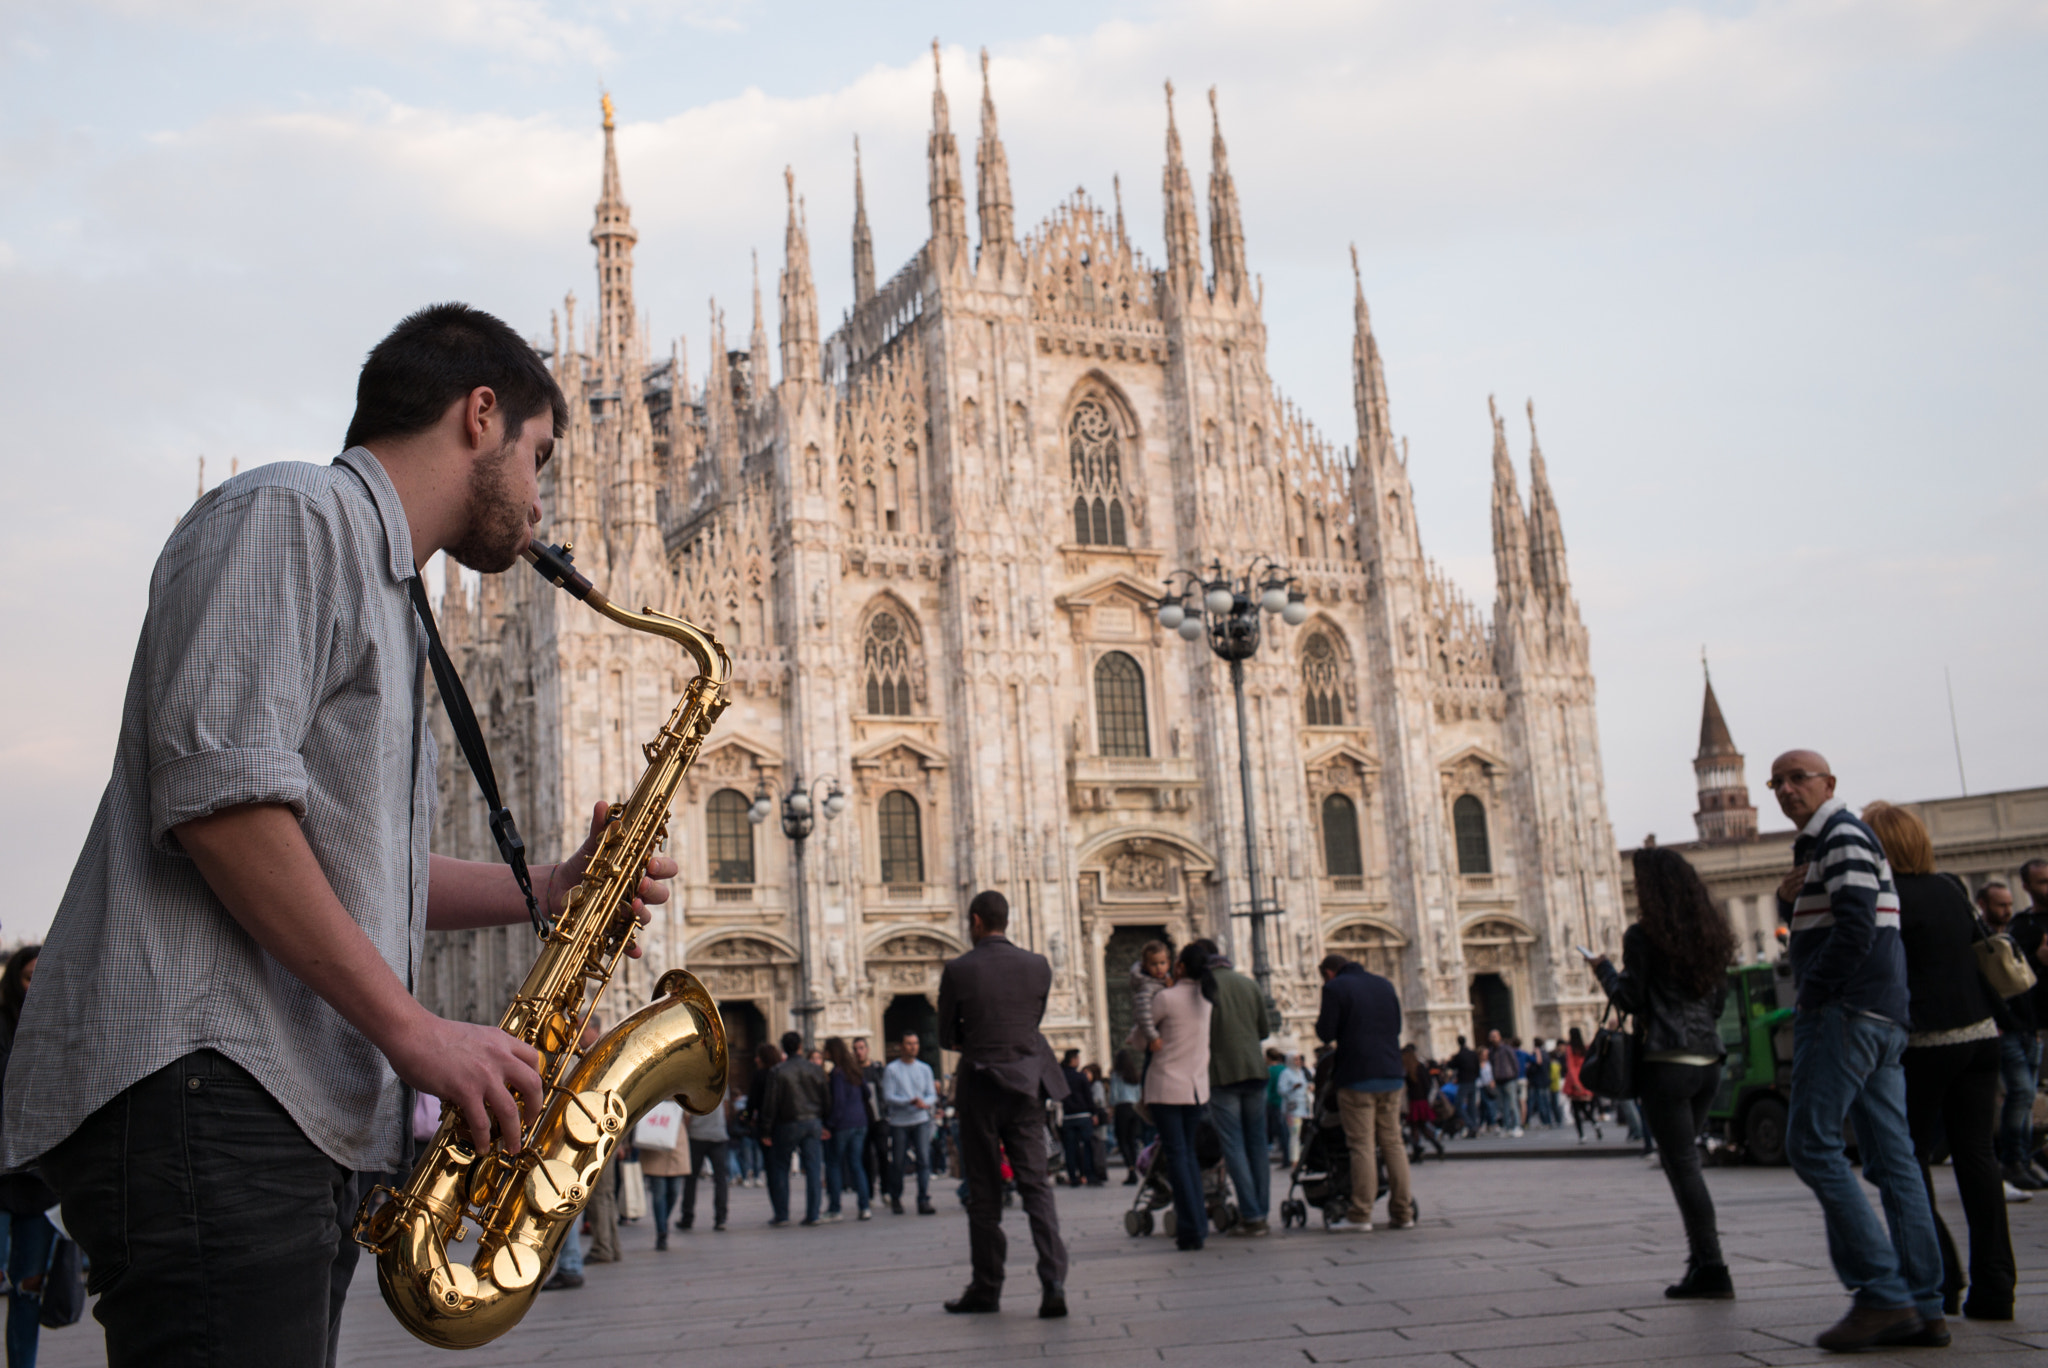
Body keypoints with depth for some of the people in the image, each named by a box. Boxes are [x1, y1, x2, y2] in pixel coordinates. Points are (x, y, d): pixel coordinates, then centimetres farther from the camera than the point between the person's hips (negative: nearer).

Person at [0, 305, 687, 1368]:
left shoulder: (384, 600, 27)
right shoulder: (288, 515, -4)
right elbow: (219, 792, -18)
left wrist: (543, 892, 15)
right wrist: (411, 1028, -17)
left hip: (305, 1115, 10)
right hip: (201, 1087, -10)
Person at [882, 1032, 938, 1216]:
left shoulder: (924, 1069, 12)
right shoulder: (891, 1070, -1)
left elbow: (932, 1095, 9)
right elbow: (888, 1097, -7)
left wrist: (925, 1103, -15)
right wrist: (911, 1101, -20)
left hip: (921, 1120, 2)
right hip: (898, 1123, -2)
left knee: (924, 1159, -11)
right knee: (897, 1163, 4)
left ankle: (924, 1201, -12)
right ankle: (895, 1199, 21)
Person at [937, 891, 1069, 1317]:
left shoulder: (957, 971, -8)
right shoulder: (1037, 966, 2)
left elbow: (946, 1037, 1)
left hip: (979, 1089, -2)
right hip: (1027, 1084, 2)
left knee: (983, 1193, 7)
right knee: (1036, 1184, 2)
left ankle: (986, 1288, 16)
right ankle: (1053, 1285, -11)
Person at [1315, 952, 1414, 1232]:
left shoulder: (1335, 988, -5)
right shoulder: (1384, 985, 15)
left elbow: (1326, 1033, -10)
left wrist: (1320, 1021, 10)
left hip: (1357, 1077, -5)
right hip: (1391, 1075, 5)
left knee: (1362, 1145, -5)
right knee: (1393, 1143, 8)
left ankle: (1361, 1214, -6)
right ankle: (1403, 1212, 8)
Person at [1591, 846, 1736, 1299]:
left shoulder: (1644, 935, -8)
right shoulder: (1710, 933, 12)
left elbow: (1632, 999, -7)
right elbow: (1720, 998, 17)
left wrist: (1605, 970, 9)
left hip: (1666, 1062, -7)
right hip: (1708, 1060, 7)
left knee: (1682, 1164, -4)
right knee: (1685, 1160, 15)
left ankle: (1711, 1269, -7)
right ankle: (1702, 1262, 12)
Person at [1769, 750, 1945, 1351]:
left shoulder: (1843, 835, -8)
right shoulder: (1817, 844, 22)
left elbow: (1854, 930, -19)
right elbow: (1804, 923, 30)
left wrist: (1809, 996, -11)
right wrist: (1787, 896, 8)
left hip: (1845, 1010, -10)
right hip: (1882, 1019, 10)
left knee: (1812, 1145, -12)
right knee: (1891, 1155, 5)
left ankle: (1882, 1293, -15)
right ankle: (1923, 1306, 4)